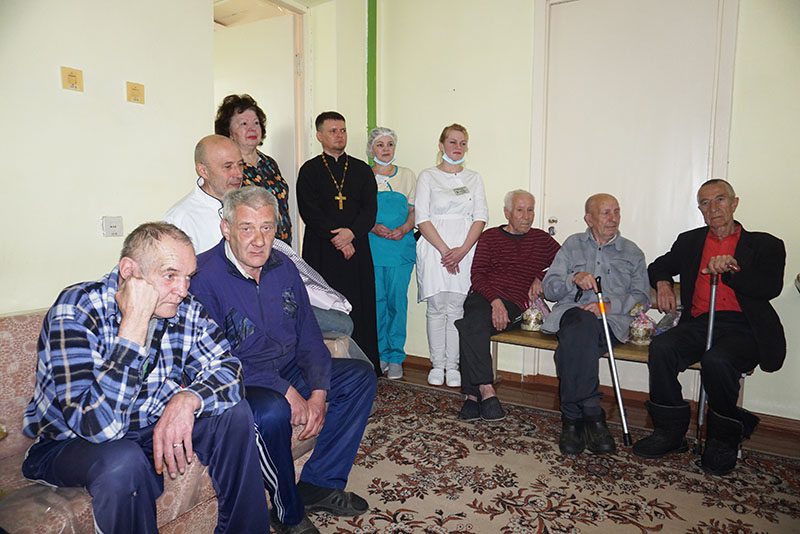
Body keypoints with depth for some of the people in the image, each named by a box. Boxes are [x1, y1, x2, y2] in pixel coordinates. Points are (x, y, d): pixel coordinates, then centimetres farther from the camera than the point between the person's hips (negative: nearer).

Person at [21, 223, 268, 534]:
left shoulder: (186, 310, -12)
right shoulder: (77, 311, -28)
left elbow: (228, 370, -12)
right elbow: (97, 425, -37)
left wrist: (188, 399, -34)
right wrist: (135, 323, -39)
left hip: (155, 429, 5)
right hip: (70, 444, -5)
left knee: (235, 413, -12)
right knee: (123, 461, -36)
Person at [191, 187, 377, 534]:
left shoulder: (283, 267, 2)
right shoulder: (204, 277, -18)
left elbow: (309, 337, 5)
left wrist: (318, 393, -9)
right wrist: (285, 391, -24)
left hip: (288, 372, 7)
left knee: (360, 376, 2)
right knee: (271, 412, -37)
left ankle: (319, 484, 4)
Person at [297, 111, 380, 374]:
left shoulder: (362, 170, 14)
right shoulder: (309, 170, 7)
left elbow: (370, 209, 5)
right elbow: (310, 212, -3)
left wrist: (351, 232, -12)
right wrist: (336, 237, -12)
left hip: (357, 249, 2)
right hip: (321, 251, -2)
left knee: (360, 308, 1)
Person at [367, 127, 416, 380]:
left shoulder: (407, 176, 12)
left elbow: (414, 210, 12)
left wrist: (404, 228, -8)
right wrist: (373, 227, -11)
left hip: (401, 244, 0)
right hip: (371, 245, 0)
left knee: (397, 299, -2)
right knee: (376, 300, 1)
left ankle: (396, 357, 9)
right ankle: (380, 354, 15)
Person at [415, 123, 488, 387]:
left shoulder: (474, 178, 14)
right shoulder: (428, 176, 7)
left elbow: (481, 217, 4)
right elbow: (422, 219, -2)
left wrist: (463, 249, -10)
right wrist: (444, 249, -12)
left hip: (465, 249, 2)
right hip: (435, 248, -1)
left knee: (457, 307, 1)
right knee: (437, 307, 2)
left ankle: (452, 365, 11)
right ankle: (437, 364, 13)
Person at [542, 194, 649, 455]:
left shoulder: (632, 252, 22)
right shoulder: (572, 244, 20)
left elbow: (641, 298, 13)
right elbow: (549, 287, 11)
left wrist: (611, 305, -6)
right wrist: (574, 279, -10)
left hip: (611, 320, 0)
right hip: (572, 312, 0)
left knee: (576, 343, -36)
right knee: (583, 325, -38)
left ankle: (573, 417, -30)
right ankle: (591, 414, -33)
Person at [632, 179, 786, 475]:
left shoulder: (765, 245, 12)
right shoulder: (689, 241, 22)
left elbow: (771, 288, -2)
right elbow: (658, 267, 30)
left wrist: (730, 270, -18)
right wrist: (663, 283, 7)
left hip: (742, 328, -3)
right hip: (698, 324, 3)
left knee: (717, 360, -35)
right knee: (661, 348, -28)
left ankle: (724, 440, -9)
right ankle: (671, 431, -13)